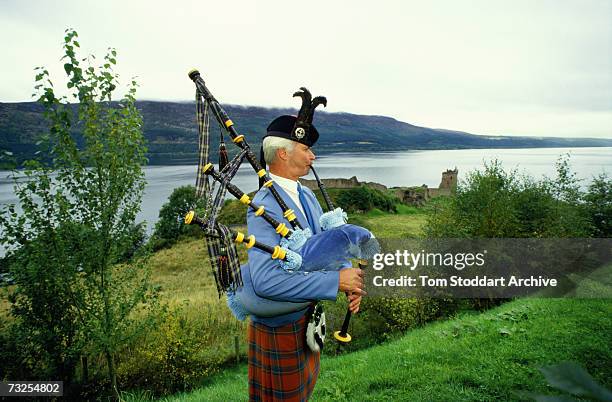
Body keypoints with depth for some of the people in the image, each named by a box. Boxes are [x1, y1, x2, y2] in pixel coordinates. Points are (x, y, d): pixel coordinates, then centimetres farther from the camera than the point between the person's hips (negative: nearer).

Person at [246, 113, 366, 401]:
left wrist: (350, 280, -14)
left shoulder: (306, 195, 1)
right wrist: (336, 281, -37)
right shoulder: (264, 208, -28)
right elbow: (264, 279, -39)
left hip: (307, 312, 8)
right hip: (279, 323, -8)